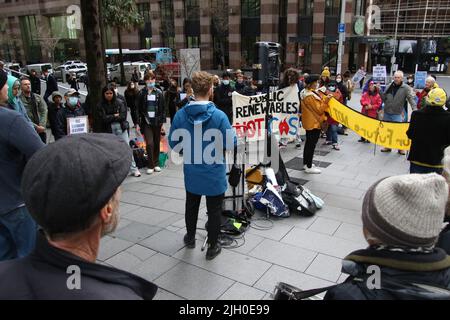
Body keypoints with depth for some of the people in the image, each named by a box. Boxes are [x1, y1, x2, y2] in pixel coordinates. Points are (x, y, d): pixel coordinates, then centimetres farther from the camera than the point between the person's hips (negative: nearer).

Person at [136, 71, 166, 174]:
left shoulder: (159, 93, 4)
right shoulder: (142, 93, 2)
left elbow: (162, 108, 5)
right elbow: (139, 109, 3)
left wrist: (163, 121, 0)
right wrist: (138, 123, -2)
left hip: (157, 121, 1)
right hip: (146, 122, -1)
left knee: (157, 143, 8)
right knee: (149, 143, -8)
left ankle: (156, 164, 21)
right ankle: (150, 165, 2)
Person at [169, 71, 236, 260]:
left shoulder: (181, 115, -10)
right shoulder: (219, 115, -21)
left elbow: (173, 143, -2)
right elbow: (230, 144, -15)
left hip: (191, 173, 4)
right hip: (214, 174, -3)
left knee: (191, 206, 25)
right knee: (214, 210, 13)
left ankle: (190, 238, 45)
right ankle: (212, 247, 27)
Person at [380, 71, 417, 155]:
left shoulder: (406, 88, -5)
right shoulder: (389, 86, 7)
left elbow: (411, 99, -11)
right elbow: (384, 97, 11)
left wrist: (415, 109, -25)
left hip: (397, 114, -4)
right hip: (387, 113, 4)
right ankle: (388, 146, 26)